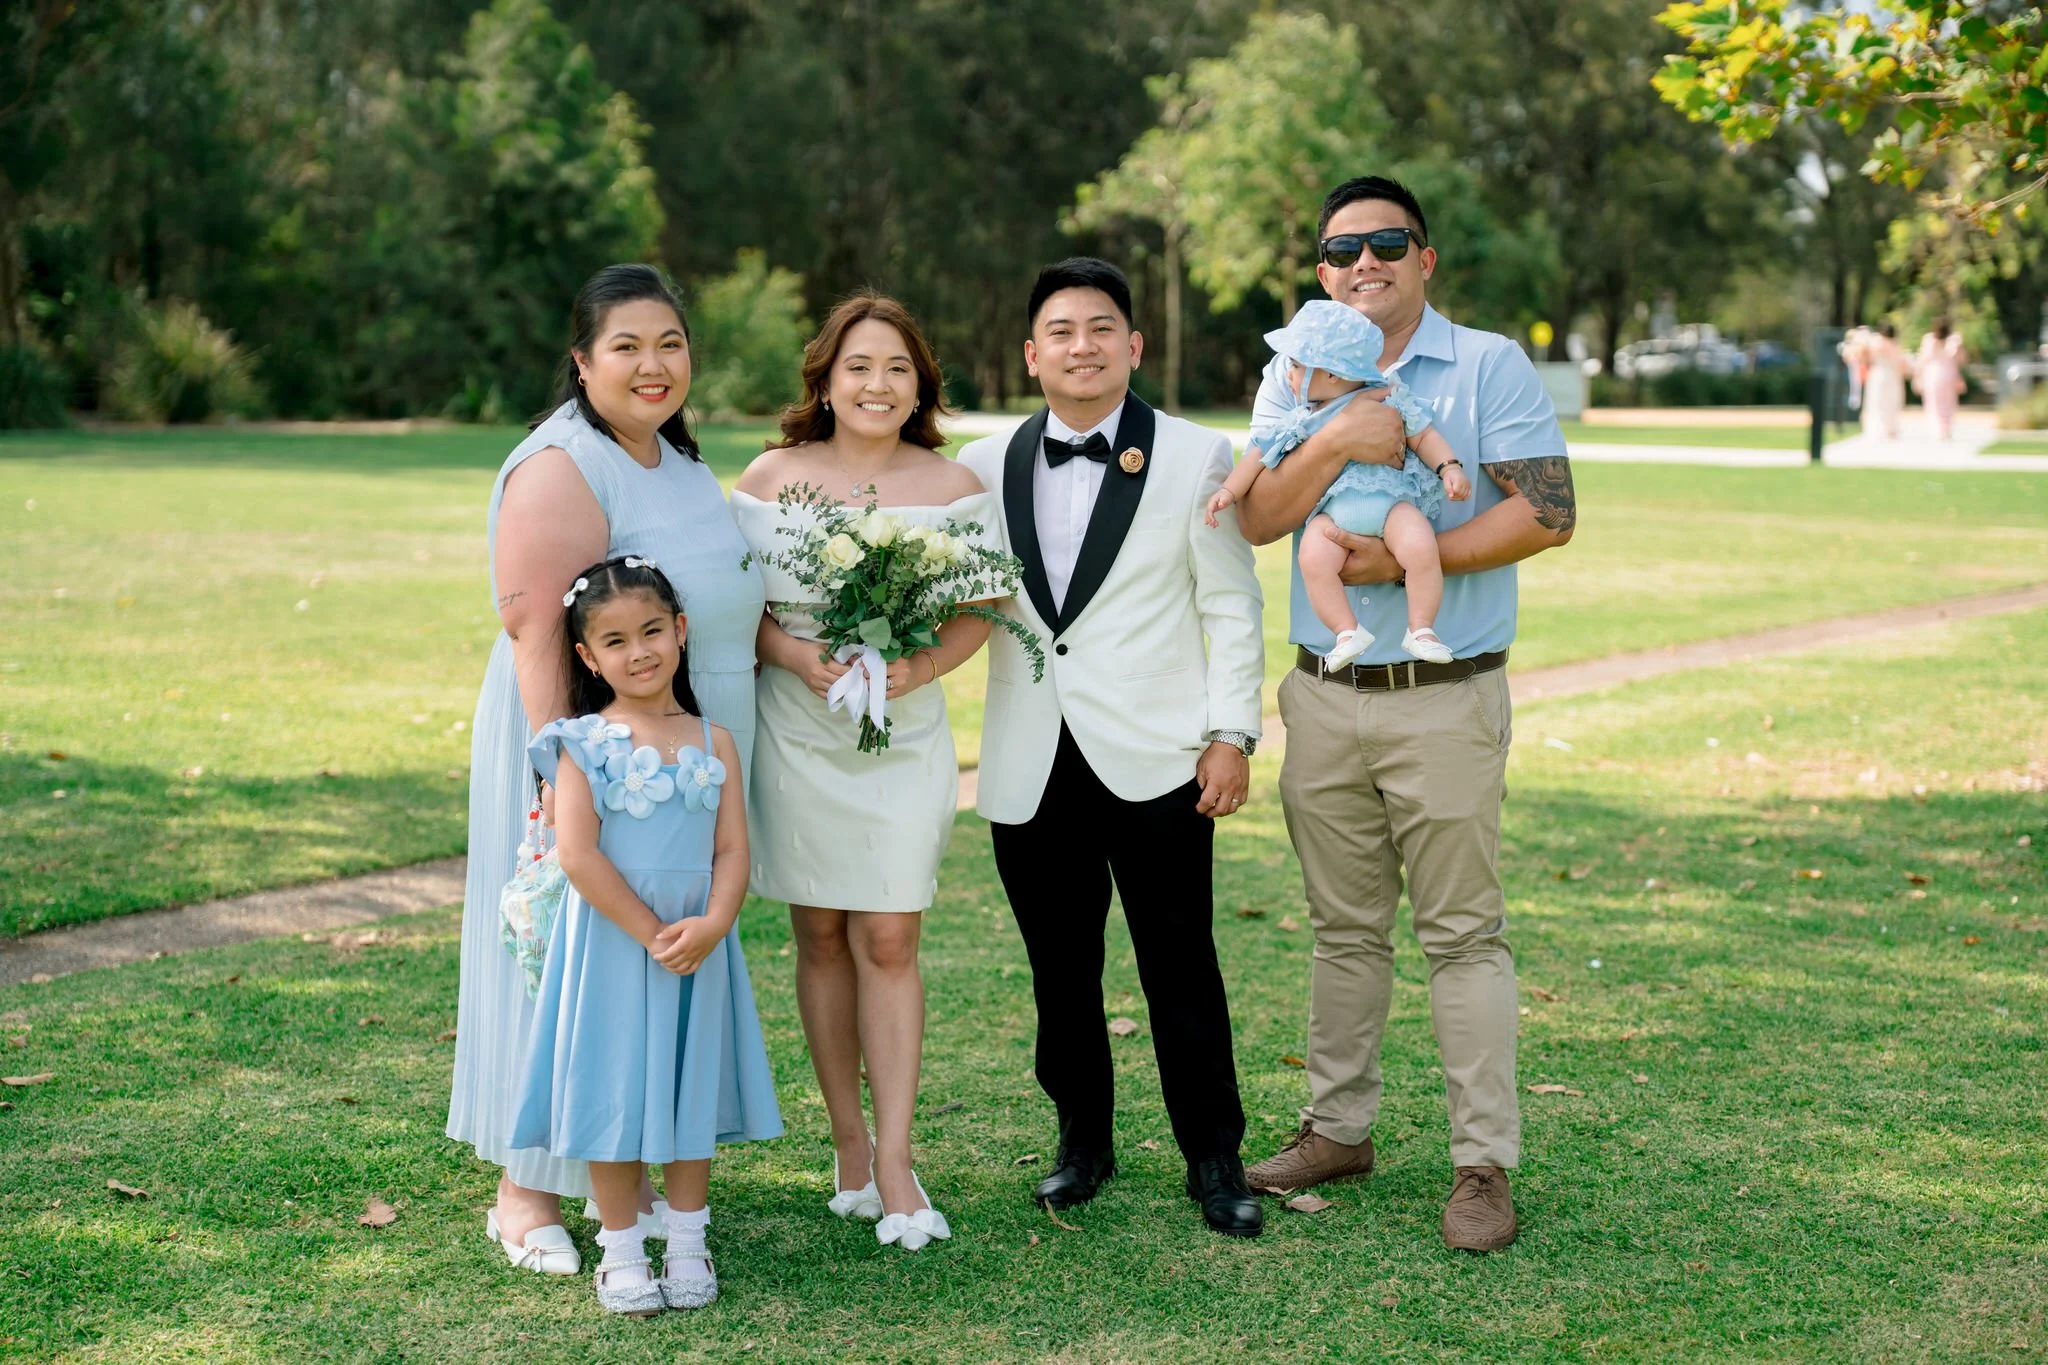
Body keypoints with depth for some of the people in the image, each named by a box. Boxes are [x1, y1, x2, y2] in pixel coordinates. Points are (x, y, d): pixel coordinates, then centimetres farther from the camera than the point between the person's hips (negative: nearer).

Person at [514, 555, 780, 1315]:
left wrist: (710, 925, -19)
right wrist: (650, 932, -18)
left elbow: (732, 851, -1)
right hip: (611, 941, -3)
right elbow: (576, 853, -14)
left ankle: (687, 1244, 25)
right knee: (614, 1091, 3)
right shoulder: (585, 743, -5)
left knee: (691, 1089, 11)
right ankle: (621, 1253, 16)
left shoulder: (713, 743, 4)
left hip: (697, 946, 3)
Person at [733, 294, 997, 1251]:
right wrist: (794, 653, -16)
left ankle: (894, 1161, -1)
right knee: (821, 937, 7)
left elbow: (979, 609, 3)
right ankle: (848, 1140, 20)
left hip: (906, 734, 0)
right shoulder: (772, 477, -1)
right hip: (796, 733, 0)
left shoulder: (952, 486, 1)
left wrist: (923, 666, -15)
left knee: (888, 940, -5)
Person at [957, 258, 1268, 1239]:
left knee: (1181, 967, 1)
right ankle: (1083, 1140, 25)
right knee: (1060, 971, 10)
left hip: (1155, 761, -3)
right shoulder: (987, 467, 10)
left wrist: (1231, 734, -5)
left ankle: (1213, 1158, 13)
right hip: (1031, 770, 3)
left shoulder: (1196, 458, 2)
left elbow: (1231, 607, 1)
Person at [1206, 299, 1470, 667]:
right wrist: (1229, 490, 10)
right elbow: (1260, 454, 17)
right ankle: (1348, 631, -18)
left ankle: (1421, 629, -16)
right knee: (1313, 558, -28)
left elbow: (1423, 436, 9)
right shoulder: (1298, 420, 11)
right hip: (1332, 512, 2)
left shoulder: (1390, 398, 5)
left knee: (1420, 547, -29)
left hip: (1392, 501, -2)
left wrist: (1450, 468, -4)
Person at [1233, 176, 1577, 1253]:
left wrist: (1407, 559, -16)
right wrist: (1339, 441, -18)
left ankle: (1484, 1163, 4)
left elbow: (1548, 513, -11)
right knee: (1344, 928, 14)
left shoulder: (1488, 365, -2)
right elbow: (1257, 519, -2)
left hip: (1444, 699, -4)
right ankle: (1338, 1127, 25)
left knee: (1463, 933, -2)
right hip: (1322, 696, 4)